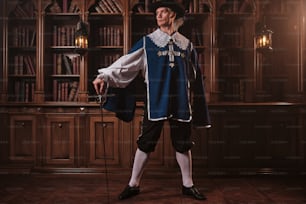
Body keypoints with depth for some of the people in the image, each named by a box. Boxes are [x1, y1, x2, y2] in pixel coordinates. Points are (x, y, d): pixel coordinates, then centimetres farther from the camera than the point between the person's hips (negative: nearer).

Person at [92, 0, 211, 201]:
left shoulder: (187, 45, 10)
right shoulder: (147, 42, 3)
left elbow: (195, 77, 15)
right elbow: (126, 62, -6)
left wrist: (194, 101, 13)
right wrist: (105, 76, -20)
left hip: (180, 102, 2)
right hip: (155, 101, -2)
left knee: (183, 144, 9)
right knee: (145, 143, 3)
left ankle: (188, 185, 23)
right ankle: (134, 184, 17)